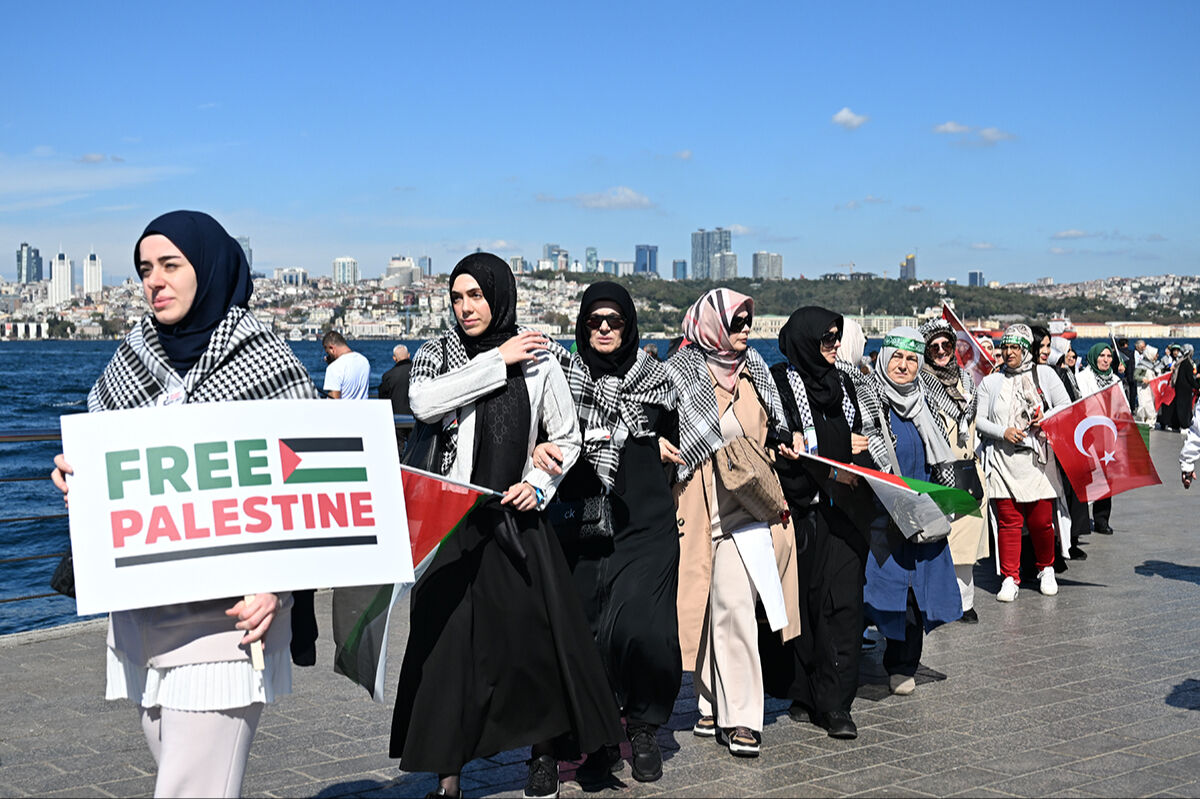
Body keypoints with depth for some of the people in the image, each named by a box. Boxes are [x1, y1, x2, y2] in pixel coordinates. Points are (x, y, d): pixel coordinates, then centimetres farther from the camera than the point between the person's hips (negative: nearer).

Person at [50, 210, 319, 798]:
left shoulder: (266, 364, -7)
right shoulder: (133, 356, 10)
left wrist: (276, 585, -17)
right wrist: (73, 473, -4)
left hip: (222, 614, -6)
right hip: (140, 611, 6)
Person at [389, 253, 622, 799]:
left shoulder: (538, 361, 4)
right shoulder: (436, 354, 3)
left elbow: (567, 438, 11)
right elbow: (423, 404, -18)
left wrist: (539, 484, -6)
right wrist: (497, 361, -14)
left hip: (515, 518, 0)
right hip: (450, 521, 0)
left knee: (532, 634, 2)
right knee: (447, 640, 0)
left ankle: (544, 753, 22)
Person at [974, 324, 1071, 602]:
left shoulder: (1044, 374, 9)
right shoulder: (991, 381, 10)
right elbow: (979, 420, 7)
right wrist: (1003, 432, -10)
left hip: (1037, 459, 0)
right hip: (1002, 461, 1)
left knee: (1041, 521, 1)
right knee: (1008, 521, -2)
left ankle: (1046, 570, 25)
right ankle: (1010, 578, 6)